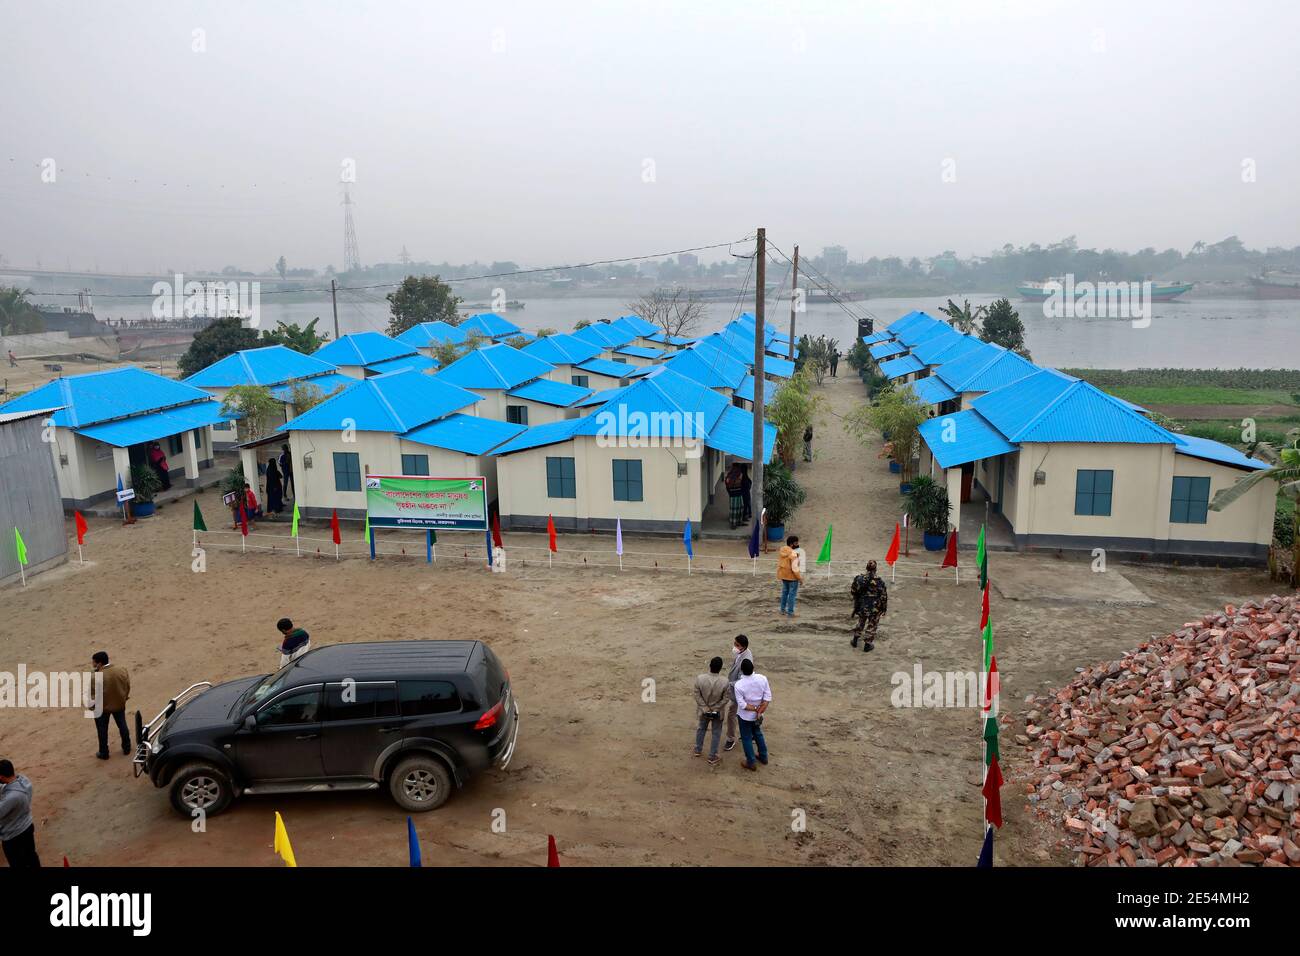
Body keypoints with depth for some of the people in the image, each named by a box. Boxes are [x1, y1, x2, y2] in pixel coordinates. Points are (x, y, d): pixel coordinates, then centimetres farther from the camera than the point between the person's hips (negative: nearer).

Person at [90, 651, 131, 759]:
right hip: (119, 704, 4)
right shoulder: (122, 669, -13)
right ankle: (127, 748, 35)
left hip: (102, 707, -4)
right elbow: (128, 686, -2)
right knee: (122, 726, 21)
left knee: (102, 730, 16)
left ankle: (104, 753, 29)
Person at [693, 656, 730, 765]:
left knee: (701, 729, 27)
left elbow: (697, 696, -16)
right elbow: (725, 699, -17)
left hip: (703, 710, 2)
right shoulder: (725, 682, -25)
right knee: (716, 733, 17)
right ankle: (712, 758, 25)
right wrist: (715, 709, -9)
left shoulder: (700, 679, -23)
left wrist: (705, 708, -9)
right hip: (718, 712, -2)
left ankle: (698, 750, 43)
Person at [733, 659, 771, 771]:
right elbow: (768, 697, -14)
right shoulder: (762, 678, -18)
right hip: (757, 715, 4)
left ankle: (751, 763, 28)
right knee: (758, 734, 28)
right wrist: (760, 711, -13)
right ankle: (763, 757, 42)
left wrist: (755, 709, -14)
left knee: (746, 738, 16)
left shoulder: (739, 684, -28)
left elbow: (742, 704, -24)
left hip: (745, 715, -4)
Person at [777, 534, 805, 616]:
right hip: (792, 576, -7)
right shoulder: (793, 553, -24)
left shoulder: (781, 551, -1)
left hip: (783, 575, 7)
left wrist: (779, 575, 19)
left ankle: (783, 609, 32)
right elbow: (794, 568, -25)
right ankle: (790, 612, 12)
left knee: (785, 592, 22)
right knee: (792, 593, 6)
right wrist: (800, 577, -13)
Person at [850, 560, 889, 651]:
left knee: (860, 623, 26)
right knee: (871, 627, 15)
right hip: (875, 609, -3)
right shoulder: (880, 581, -18)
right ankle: (867, 645, 24)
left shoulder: (859, 579, -10)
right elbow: (884, 597, -12)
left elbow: (853, 591, 1)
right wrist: (884, 609, 1)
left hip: (862, 607, 3)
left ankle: (855, 641, 35)